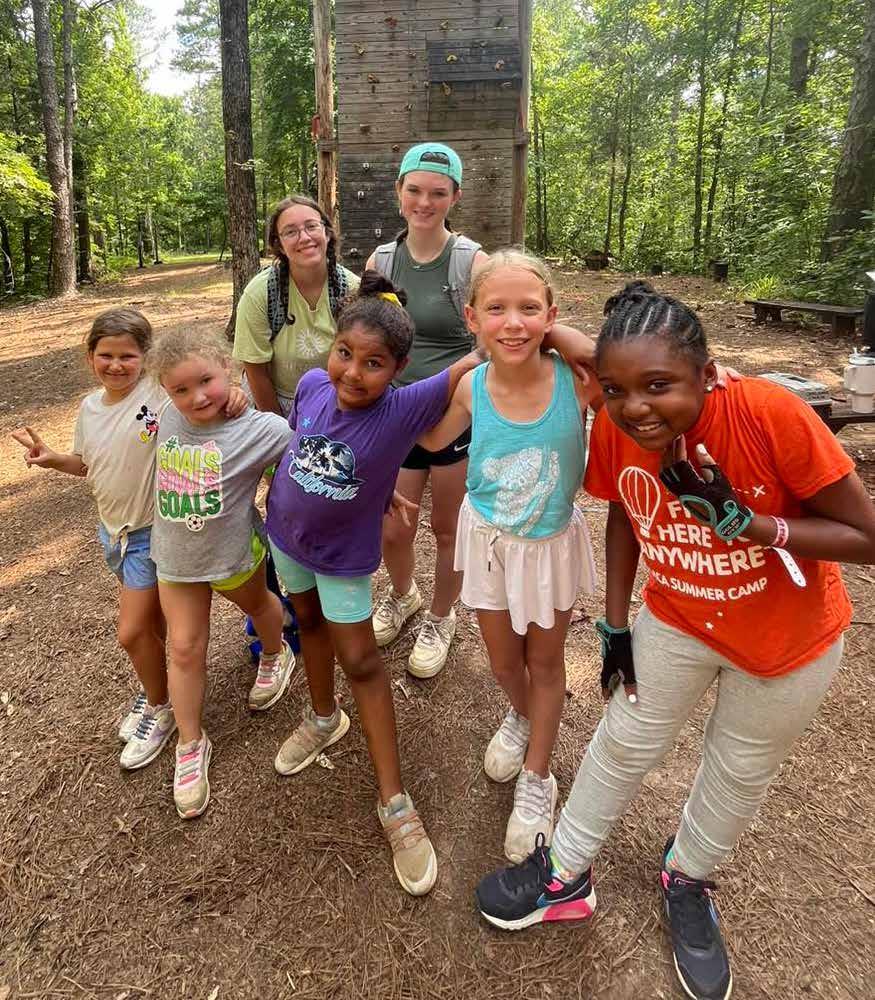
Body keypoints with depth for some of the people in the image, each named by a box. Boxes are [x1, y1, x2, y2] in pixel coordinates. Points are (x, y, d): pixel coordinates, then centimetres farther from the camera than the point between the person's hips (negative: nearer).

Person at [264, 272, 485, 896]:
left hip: (345, 556, -4)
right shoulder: (312, 385, -17)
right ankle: (324, 718, 51)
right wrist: (284, 492, 11)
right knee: (309, 621, 23)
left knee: (361, 661, 0)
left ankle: (395, 803, 14)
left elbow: (474, 363, -30)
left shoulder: (404, 409, -30)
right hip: (285, 535, 5)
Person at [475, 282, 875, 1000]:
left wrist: (743, 519, -37)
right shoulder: (614, 431, -21)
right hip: (676, 621, 2)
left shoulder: (773, 415, -34)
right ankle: (566, 876, 38)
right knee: (624, 744, 14)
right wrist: (615, 622, 0)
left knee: (743, 770, 19)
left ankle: (688, 879, 49)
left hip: (790, 639, -1)